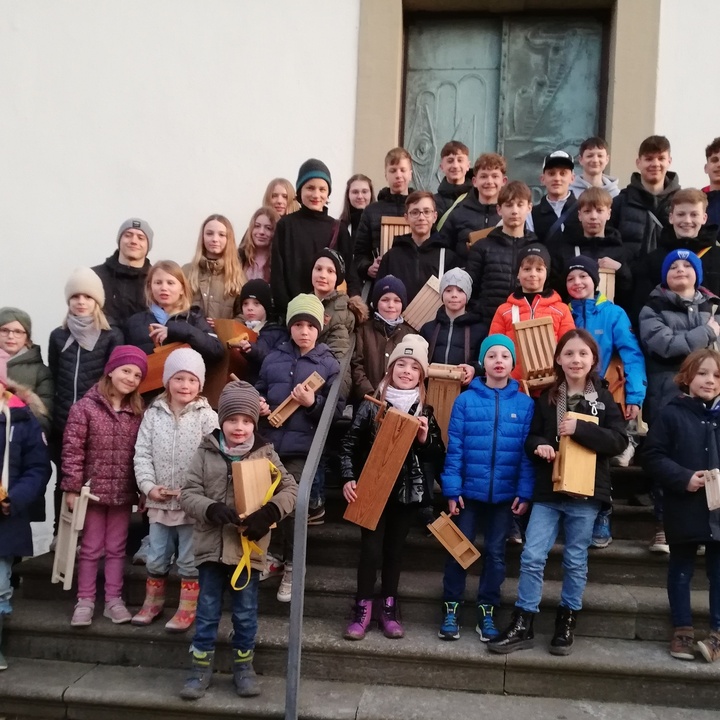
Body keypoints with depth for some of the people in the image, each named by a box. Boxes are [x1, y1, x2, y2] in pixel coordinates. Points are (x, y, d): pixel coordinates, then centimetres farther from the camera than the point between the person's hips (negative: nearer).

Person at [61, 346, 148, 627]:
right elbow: (72, 450, -10)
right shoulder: (85, 407, -8)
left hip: (124, 493, 3)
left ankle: (114, 600, 22)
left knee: (116, 549, 12)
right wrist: (72, 488, -12)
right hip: (92, 490, -3)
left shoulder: (138, 413, 4)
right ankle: (85, 601, 18)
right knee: (90, 549, 8)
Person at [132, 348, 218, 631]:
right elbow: (142, 453, 1)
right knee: (156, 558, 16)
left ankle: (188, 609, 24)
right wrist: (148, 486, -11)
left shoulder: (207, 417, -8)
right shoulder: (153, 414, 1)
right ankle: (153, 602, 35)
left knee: (189, 560, 8)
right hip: (159, 501, 3)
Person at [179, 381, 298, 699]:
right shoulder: (205, 453, -3)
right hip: (212, 545, 0)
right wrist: (212, 509, -23)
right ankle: (201, 666, 25)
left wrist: (270, 512, -19)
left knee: (246, 611, 12)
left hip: (249, 546, 0)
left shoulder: (265, 454, -2)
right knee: (207, 610, 11)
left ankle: (243, 664, 28)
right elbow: (188, 494, -4)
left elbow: (290, 488, -1)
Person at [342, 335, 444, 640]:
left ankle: (389, 609, 23)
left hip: (408, 491, 2)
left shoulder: (425, 411, 3)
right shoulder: (371, 405, -3)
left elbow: (436, 456, 4)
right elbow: (349, 445, -2)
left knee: (394, 549, 11)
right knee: (371, 548, -5)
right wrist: (348, 479, -12)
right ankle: (363, 609, 10)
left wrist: (424, 438, -15)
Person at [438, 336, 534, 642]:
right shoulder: (465, 400, -4)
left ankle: (487, 612, 24)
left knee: (495, 552, 11)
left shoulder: (525, 404, 0)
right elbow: (454, 448, -5)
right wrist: (451, 489, -9)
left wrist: (525, 492, -7)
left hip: (505, 494, 1)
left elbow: (528, 453, -1)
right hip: (469, 490, -1)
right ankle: (451, 609, 20)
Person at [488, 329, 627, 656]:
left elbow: (619, 441, -8)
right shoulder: (546, 398, 7)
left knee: (575, 561, 10)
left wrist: (580, 429, -19)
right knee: (532, 557, -2)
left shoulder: (604, 399, 1)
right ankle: (522, 625, 9)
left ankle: (567, 621, 26)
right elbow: (530, 437, 10)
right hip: (548, 491, 1)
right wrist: (539, 445, -13)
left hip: (585, 493, -1)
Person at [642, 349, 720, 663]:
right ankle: (682, 629, 22)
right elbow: (652, 456, -8)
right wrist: (683, 478, -18)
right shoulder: (671, 414, -5)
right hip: (684, 508, -2)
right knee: (681, 570, 11)